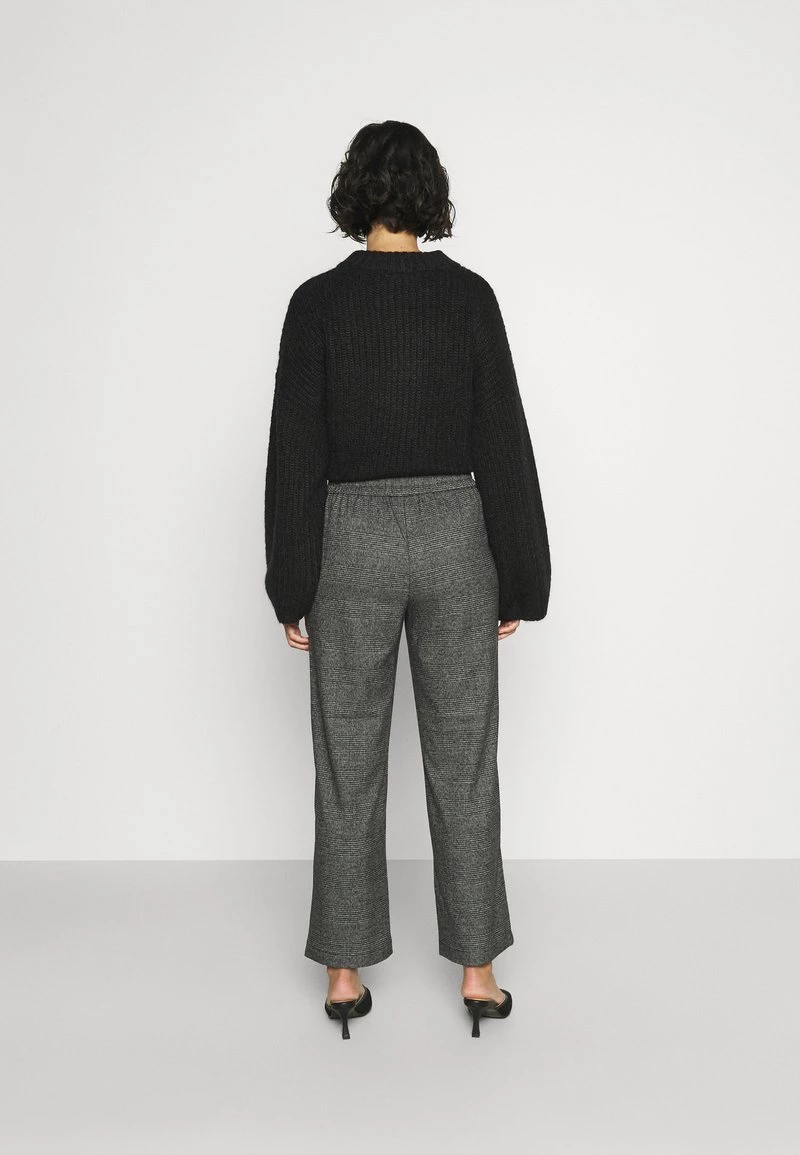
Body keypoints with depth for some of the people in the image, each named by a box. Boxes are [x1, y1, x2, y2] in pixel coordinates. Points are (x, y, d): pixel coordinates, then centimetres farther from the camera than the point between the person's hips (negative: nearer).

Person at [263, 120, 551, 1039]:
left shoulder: (318, 301, -5)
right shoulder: (469, 295, -2)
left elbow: (295, 449, -7)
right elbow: (504, 443, -3)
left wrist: (291, 586, 1)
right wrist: (518, 581, 4)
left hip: (352, 539, -1)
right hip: (453, 534, 1)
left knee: (348, 763, 9)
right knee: (463, 758, 10)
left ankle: (346, 972, 19)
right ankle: (477, 970, 18)